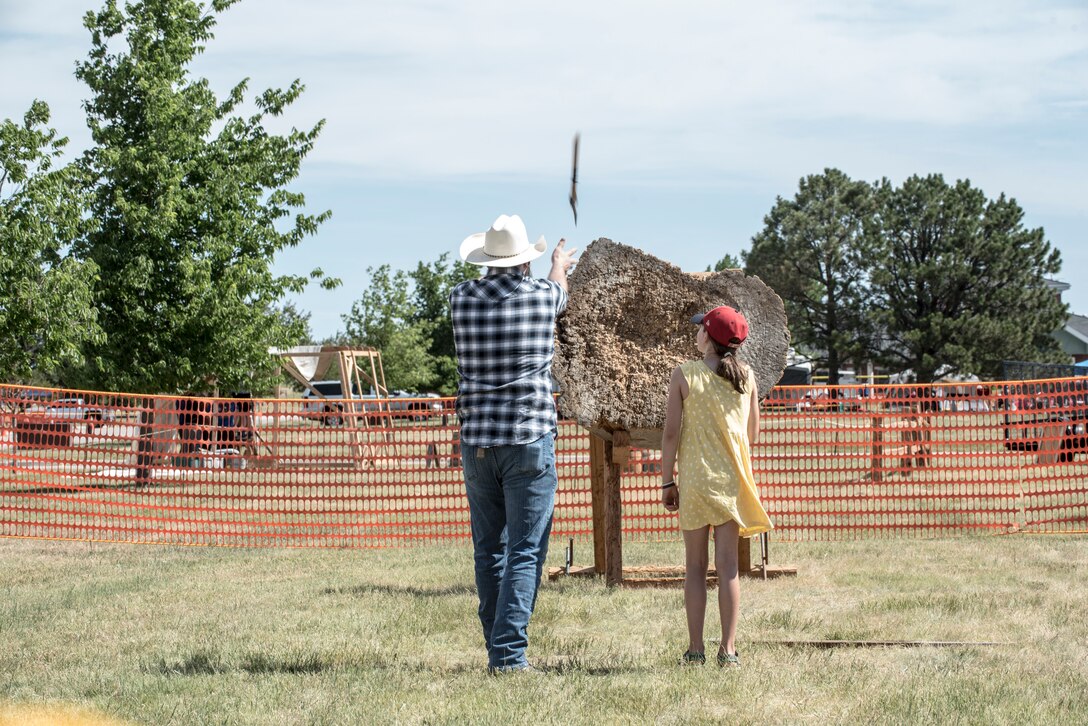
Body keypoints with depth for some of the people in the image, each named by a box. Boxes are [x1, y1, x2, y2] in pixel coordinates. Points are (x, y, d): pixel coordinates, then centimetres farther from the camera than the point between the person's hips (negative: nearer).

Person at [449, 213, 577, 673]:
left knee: (488, 551, 12)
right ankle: (509, 653, -13)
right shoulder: (542, 297, -2)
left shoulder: (462, 299, 3)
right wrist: (559, 264, 49)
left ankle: (497, 650, 17)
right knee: (525, 553, -4)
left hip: (476, 442, 3)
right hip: (529, 440, -3)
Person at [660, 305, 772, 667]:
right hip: (734, 480, 2)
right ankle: (728, 649, 0)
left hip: (695, 478, -2)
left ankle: (695, 649, 4)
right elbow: (753, 434, 9)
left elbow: (671, 433, -6)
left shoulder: (685, 375, -6)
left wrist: (667, 481, 1)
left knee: (695, 565, 4)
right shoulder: (746, 377, 3)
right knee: (728, 565, 3)